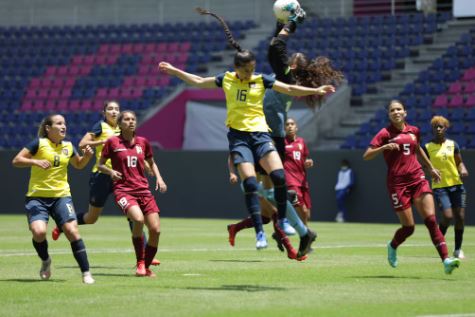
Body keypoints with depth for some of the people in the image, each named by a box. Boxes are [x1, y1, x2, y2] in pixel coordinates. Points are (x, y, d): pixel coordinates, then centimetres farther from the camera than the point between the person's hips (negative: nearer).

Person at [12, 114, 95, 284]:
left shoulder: (68, 146, 7)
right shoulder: (39, 143, -7)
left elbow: (79, 165, 25)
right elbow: (16, 161, -9)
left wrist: (87, 156, 4)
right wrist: (36, 162, -24)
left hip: (61, 196, 3)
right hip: (37, 197, -3)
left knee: (72, 230, -15)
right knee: (39, 232, -23)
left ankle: (86, 273, -7)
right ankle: (45, 261, 11)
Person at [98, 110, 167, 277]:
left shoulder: (143, 142, 11)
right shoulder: (112, 142, 1)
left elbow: (151, 163, 26)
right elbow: (100, 165, 8)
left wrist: (158, 178, 9)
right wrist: (111, 171, -13)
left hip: (143, 190, 5)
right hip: (123, 190, -5)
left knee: (155, 229, -7)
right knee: (138, 219, -32)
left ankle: (146, 267, 14)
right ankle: (140, 263, -16)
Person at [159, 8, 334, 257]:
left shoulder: (261, 80, 5)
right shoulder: (226, 79, 7)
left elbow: (290, 89, 6)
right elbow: (198, 82, 21)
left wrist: (315, 90, -3)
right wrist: (174, 71, 21)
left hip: (260, 133, 0)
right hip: (238, 135, 0)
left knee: (278, 175, -19)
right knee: (250, 182, -16)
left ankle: (282, 221, 1)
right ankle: (260, 233, -15)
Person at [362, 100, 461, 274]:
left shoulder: (414, 131, 11)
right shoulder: (385, 133, -3)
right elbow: (366, 156, -11)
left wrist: (431, 168, 36)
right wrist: (384, 147, -26)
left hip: (417, 179, 3)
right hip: (398, 183, -3)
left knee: (431, 219, -12)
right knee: (408, 227, -1)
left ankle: (446, 259, -18)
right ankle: (392, 246, 33)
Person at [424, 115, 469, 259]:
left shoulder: (452, 144, 7)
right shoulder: (428, 147, 0)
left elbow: (459, 162, 14)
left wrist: (463, 170, -6)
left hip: (456, 184, 3)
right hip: (439, 186, -3)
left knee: (460, 216, -2)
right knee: (448, 216, -16)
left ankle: (458, 249, 12)